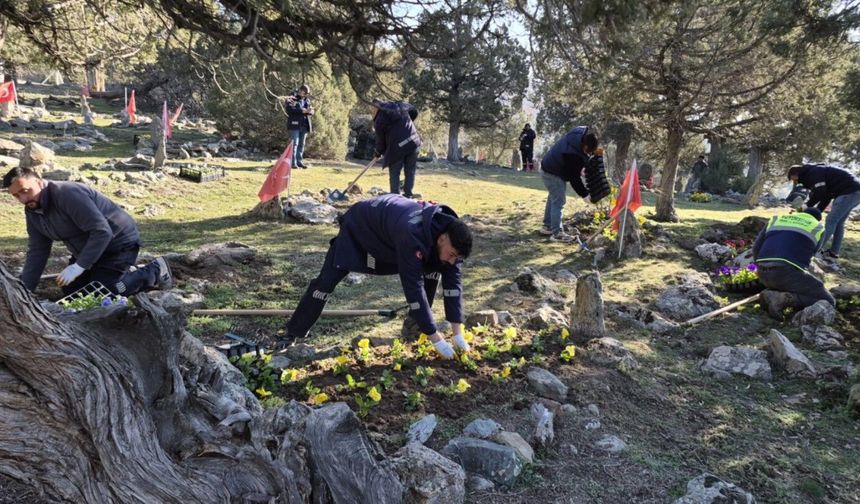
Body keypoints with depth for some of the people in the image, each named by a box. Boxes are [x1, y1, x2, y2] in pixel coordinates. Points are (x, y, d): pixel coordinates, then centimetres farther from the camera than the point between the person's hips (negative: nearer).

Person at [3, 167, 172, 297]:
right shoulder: (32, 211, -1)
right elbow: (37, 252, 3)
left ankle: (155, 271, 1)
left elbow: (102, 232, -33)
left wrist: (79, 266, -33)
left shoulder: (67, 194, -29)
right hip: (88, 247, 9)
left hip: (119, 242, -9)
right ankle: (125, 272, 24)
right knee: (71, 292, 11)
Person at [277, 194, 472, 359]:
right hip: (360, 227, -6)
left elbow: (453, 280, -19)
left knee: (433, 271, -5)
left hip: (391, 225, 7)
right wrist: (435, 336, -38)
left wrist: (458, 332, -22)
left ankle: (415, 327, 11)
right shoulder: (412, 236, -46)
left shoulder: (450, 232, -23)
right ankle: (292, 333, 5)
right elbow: (414, 287, -43)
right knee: (327, 280, -12)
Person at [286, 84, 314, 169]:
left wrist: (310, 111, -13)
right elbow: (289, 109, -16)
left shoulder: (307, 99, 15)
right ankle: (293, 163, -5)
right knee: (294, 143, -8)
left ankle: (299, 161, 17)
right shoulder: (292, 98, -4)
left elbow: (311, 111, 12)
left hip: (304, 125, 6)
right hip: (295, 124, -6)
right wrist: (302, 111, -22)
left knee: (302, 144, 10)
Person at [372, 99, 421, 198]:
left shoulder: (379, 121, -2)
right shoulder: (400, 105, 10)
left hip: (397, 147, -4)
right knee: (410, 172, 12)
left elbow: (380, 140, 5)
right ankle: (408, 195, 13)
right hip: (413, 143, 5)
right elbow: (414, 111, 24)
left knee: (394, 173, 9)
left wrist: (378, 153, 21)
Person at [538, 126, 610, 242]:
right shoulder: (573, 155, -36)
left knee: (553, 198, 18)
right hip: (553, 174, -11)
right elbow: (574, 178, -26)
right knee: (558, 201, -8)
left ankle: (547, 227, 29)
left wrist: (595, 152, -3)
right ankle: (557, 233, -4)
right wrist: (584, 195, -18)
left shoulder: (581, 133, -12)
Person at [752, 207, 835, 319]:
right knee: (828, 302, 6)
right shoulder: (817, 227, 17)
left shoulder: (776, 219, 25)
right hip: (787, 272, -6)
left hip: (763, 273, 6)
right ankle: (784, 299, -14)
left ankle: (771, 293, 5)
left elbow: (756, 248, 20)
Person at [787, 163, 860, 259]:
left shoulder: (814, 172, -10)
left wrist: (807, 205, -4)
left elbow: (820, 193, -18)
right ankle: (834, 251, 15)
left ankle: (816, 250, -6)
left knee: (831, 220, -8)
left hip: (849, 191, -10)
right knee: (838, 222, 13)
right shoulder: (815, 173, 20)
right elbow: (826, 196, 17)